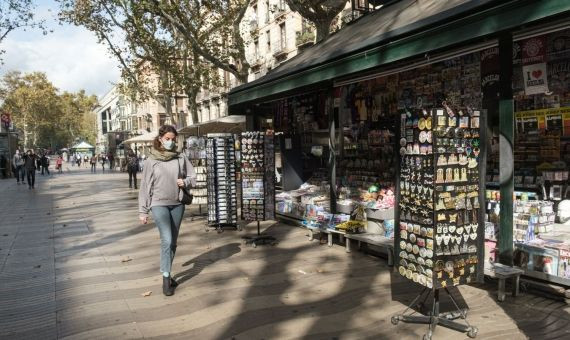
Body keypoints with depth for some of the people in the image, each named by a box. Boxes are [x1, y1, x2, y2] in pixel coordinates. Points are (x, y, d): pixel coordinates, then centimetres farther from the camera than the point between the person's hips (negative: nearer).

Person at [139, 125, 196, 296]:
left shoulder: (181, 158, 2)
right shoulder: (152, 160, -3)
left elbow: (193, 177, 10)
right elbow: (145, 186, -2)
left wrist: (185, 182, -13)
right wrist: (143, 211, -2)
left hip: (177, 204, 4)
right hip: (159, 204, -3)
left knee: (173, 242, 12)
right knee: (167, 240, -14)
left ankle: (167, 274, 28)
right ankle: (166, 279, -5)